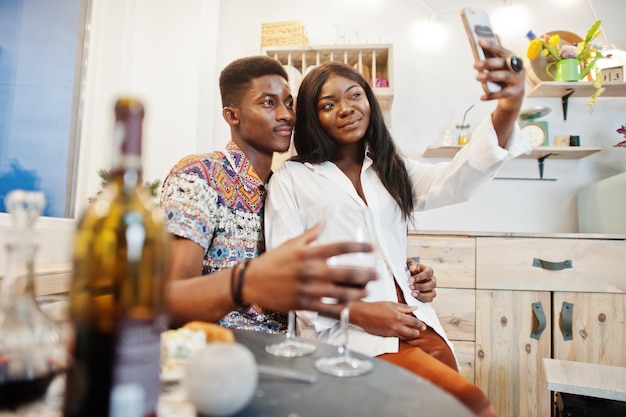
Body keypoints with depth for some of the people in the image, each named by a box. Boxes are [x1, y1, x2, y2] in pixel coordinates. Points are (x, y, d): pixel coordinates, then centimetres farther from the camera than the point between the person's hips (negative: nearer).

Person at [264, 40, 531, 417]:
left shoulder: (392, 170, 14)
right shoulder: (291, 180, 1)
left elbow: (457, 181, -6)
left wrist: (507, 112, -25)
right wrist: (357, 312, -14)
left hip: (411, 322, 5)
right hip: (342, 329, -4)